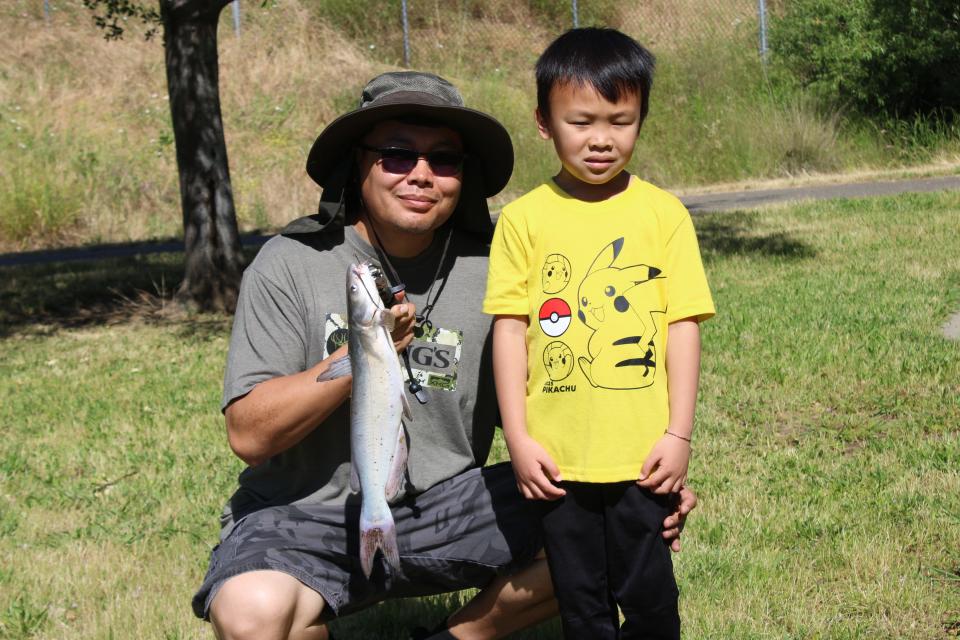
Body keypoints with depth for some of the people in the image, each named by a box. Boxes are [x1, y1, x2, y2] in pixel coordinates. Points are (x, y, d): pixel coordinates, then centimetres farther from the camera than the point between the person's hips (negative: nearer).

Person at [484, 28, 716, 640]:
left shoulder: (662, 213, -1)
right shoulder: (524, 219, -1)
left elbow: (683, 326, -1)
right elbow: (510, 328, 0)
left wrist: (678, 435, -5)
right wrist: (518, 438, -4)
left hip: (642, 454, -1)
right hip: (558, 458, 1)